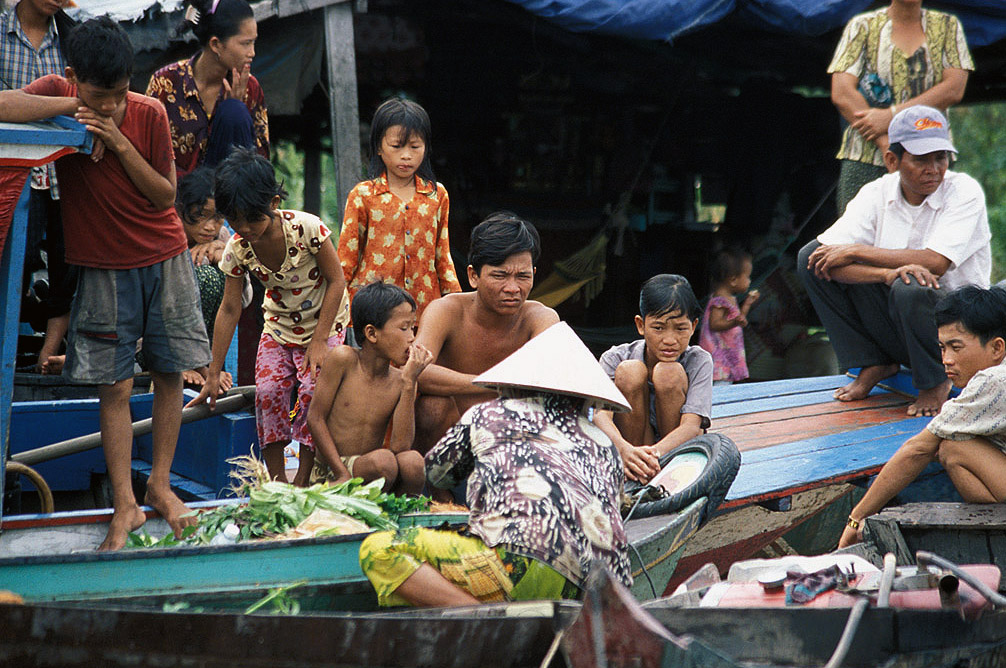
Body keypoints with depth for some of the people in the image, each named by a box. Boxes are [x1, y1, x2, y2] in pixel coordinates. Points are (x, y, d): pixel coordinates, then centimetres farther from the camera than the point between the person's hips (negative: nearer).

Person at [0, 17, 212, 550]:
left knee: (169, 372, 7)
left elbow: (165, 195, -7)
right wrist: (72, 106, -27)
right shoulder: (58, 93, -10)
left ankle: (160, 485, 22)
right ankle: (124, 507, 5)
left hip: (164, 257, 1)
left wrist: (121, 144, -19)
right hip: (103, 266, -1)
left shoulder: (148, 114, -8)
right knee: (113, 385, -1)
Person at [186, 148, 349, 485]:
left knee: (313, 389, -20)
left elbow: (336, 281, -17)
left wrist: (318, 341, -19)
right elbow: (229, 309, -9)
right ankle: (277, 482, -4)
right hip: (279, 326, 3)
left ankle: (302, 480, -8)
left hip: (324, 322, -3)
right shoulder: (237, 248, -16)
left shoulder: (306, 228, -28)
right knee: (268, 390, -15)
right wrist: (213, 375, -8)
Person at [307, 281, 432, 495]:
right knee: (383, 460, -33)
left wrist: (409, 383, -14)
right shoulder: (344, 359, -8)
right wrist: (343, 474, -14)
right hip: (330, 471, -4)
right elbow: (315, 417, -7)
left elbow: (401, 446, -12)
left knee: (413, 461, -29)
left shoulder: (401, 381, 1)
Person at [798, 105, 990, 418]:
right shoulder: (877, 193, -2)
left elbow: (935, 262, -26)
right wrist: (887, 273, -33)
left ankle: (937, 382, -7)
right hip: (891, 323, 4)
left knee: (909, 289, -38)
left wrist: (855, 251, -19)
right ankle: (874, 365, 1)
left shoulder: (965, 191, -12)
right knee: (812, 257, -10)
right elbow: (827, 258, -15)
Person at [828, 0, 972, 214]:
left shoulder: (947, 26, 13)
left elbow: (954, 89, -1)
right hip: (866, 161, -1)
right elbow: (841, 94, -3)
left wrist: (892, 115, -12)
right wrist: (886, 143, -14)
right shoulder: (862, 26, 8)